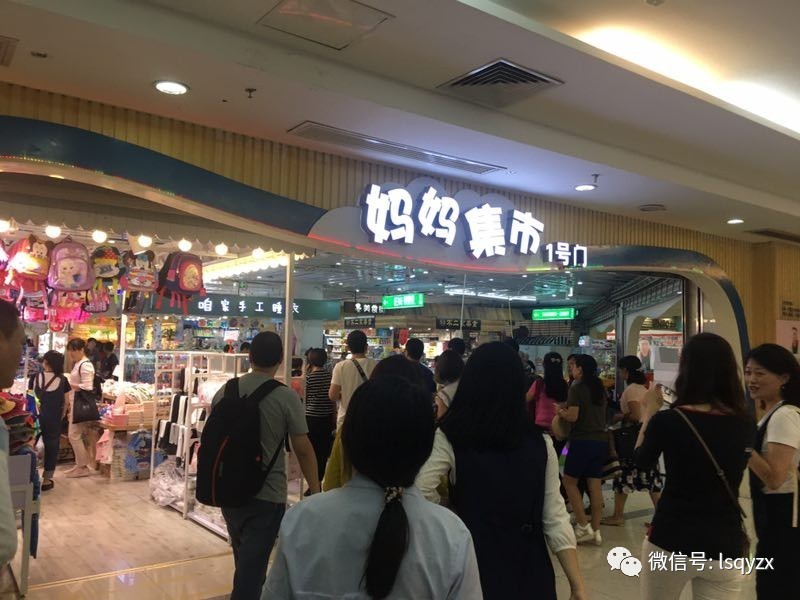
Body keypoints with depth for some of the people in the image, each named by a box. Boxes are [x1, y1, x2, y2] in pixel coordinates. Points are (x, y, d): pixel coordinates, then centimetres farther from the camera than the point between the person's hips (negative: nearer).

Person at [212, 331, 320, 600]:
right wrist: (315, 491, 0)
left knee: (244, 558, 25)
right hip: (267, 494, -6)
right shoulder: (286, 397, -15)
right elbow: (302, 448, -12)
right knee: (252, 563, 3)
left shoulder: (224, 391, 0)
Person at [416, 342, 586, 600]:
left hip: (471, 567, -2)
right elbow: (555, 519, -7)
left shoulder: (450, 439, -14)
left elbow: (419, 492, -26)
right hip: (529, 570, 2)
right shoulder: (540, 444, -8)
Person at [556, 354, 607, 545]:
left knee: (569, 481, 7)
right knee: (595, 485, 8)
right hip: (601, 440, 7)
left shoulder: (576, 389, -11)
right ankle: (595, 530, 11)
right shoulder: (600, 388, 11)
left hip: (582, 441, -7)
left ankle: (583, 525, 2)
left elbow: (573, 416, -18)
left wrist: (561, 412, 2)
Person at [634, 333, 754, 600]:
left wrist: (650, 411, 15)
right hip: (726, 545, 2)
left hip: (671, 540, -2)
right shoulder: (745, 424, -5)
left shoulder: (667, 420, -15)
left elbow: (641, 462, 5)